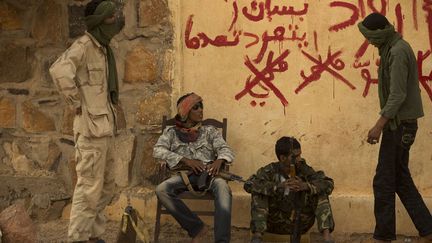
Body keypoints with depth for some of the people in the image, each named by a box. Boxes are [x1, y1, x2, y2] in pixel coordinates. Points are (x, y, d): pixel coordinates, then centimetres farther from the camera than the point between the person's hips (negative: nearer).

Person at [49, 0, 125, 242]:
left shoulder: (103, 49, 15)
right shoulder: (84, 45, -13)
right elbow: (60, 70, -32)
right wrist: (77, 103, -23)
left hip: (104, 128, 9)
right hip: (91, 128, -9)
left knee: (106, 186, 14)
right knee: (90, 186, -5)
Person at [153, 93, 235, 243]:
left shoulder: (209, 131, 20)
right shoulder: (172, 132, 16)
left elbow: (226, 150, 8)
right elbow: (158, 150, 0)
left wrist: (219, 161, -18)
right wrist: (185, 160, -13)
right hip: (184, 174, 0)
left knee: (222, 186, -36)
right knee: (161, 190, -32)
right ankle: (197, 228, -21)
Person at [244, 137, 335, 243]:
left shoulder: (304, 170, -3)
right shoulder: (271, 171, -7)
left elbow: (328, 184, -11)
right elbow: (249, 184, -23)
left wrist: (306, 186, -31)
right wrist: (279, 186, -35)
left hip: (300, 223, 1)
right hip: (276, 223, -1)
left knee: (320, 191, -13)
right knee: (259, 193, -20)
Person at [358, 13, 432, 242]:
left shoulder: (398, 52, -17)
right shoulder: (393, 49, 13)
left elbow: (397, 95, -22)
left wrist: (379, 125, -22)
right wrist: (383, 124, 19)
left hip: (400, 124, -10)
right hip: (400, 123, 10)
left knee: (384, 181, -4)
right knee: (401, 179, 13)